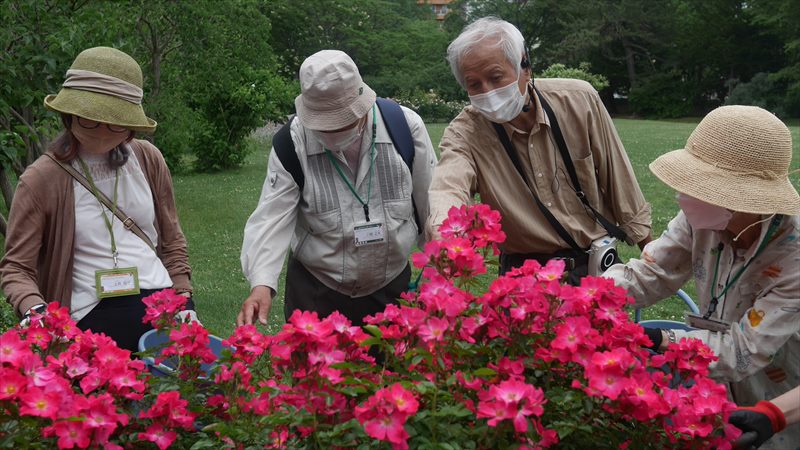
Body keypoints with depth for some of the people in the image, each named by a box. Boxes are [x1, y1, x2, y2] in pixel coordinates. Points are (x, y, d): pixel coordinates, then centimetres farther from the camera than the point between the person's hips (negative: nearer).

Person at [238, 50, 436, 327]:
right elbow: (272, 218, -16)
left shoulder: (406, 126, -11)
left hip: (392, 288, 1)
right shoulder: (292, 143, -13)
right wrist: (262, 285, -30)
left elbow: (432, 206, -1)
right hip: (315, 294, -1)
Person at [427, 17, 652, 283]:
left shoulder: (579, 100, -11)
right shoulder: (464, 134, -15)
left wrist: (648, 248, 5)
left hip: (596, 262, 1)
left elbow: (618, 178, -2)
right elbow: (448, 186, -36)